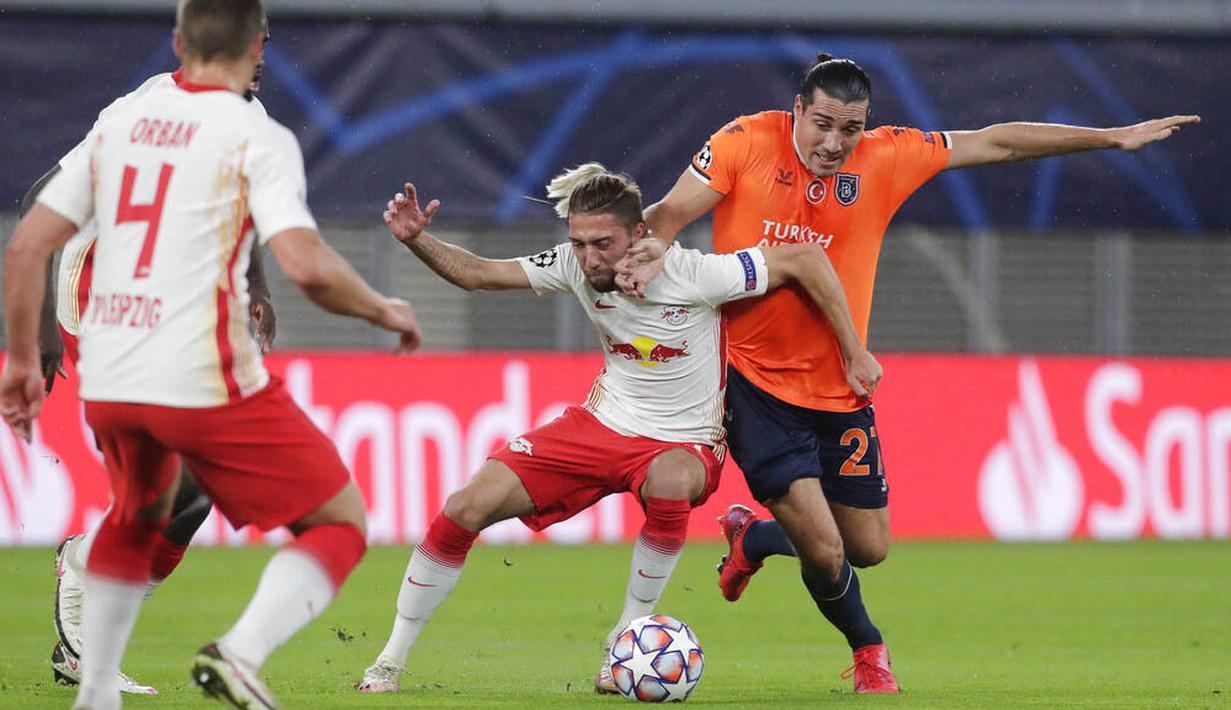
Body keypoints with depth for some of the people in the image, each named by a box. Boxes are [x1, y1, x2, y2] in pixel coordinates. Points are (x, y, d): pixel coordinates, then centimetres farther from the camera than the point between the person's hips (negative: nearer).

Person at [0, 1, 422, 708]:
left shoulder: (117, 126, 12)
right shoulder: (257, 138, -4)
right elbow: (308, 267, -17)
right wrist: (385, 310, 1)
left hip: (107, 383, 6)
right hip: (206, 381, -6)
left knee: (140, 517, 34)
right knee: (341, 522, 6)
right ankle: (242, 651, -17)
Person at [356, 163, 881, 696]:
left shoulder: (692, 275, -25)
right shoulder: (575, 266, -11)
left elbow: (804, 258, -19)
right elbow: (477, 274, -1)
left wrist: (855, 354, -14)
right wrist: (416, 240, -19)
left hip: (683, 444, -4)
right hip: (602, 425, 4)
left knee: (669, 481, -42)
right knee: (466, 508, -10)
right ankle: (390, 662, 6)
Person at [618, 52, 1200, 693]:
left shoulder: (886, 158, 0)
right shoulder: (747, 143, -8)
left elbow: (996, 143, 5)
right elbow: (672, 211, -9)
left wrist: (1113, 137, 7)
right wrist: (653, 246, -33)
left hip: (840, 393, 4)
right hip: (756, 385, -4)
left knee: (868, 548, 11)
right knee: (825, 554, -10)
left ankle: (752, 539, 40)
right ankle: (867, 648, 24)